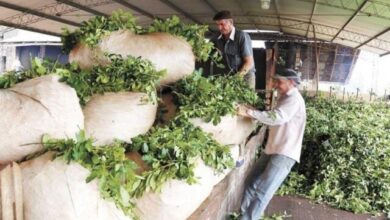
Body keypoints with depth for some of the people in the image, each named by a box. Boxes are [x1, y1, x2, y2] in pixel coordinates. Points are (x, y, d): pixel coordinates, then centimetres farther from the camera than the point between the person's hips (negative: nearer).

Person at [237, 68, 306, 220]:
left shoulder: (294, 99, -12)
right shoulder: (284, 98, 20)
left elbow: (276, 117, -28)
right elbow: (275, 120, 17)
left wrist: (249, 112, -29)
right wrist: (254, 113, 3)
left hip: (284, 154, -9)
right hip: (272, 150, 9)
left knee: (262, 192, -12)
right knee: (253, 185, 5)